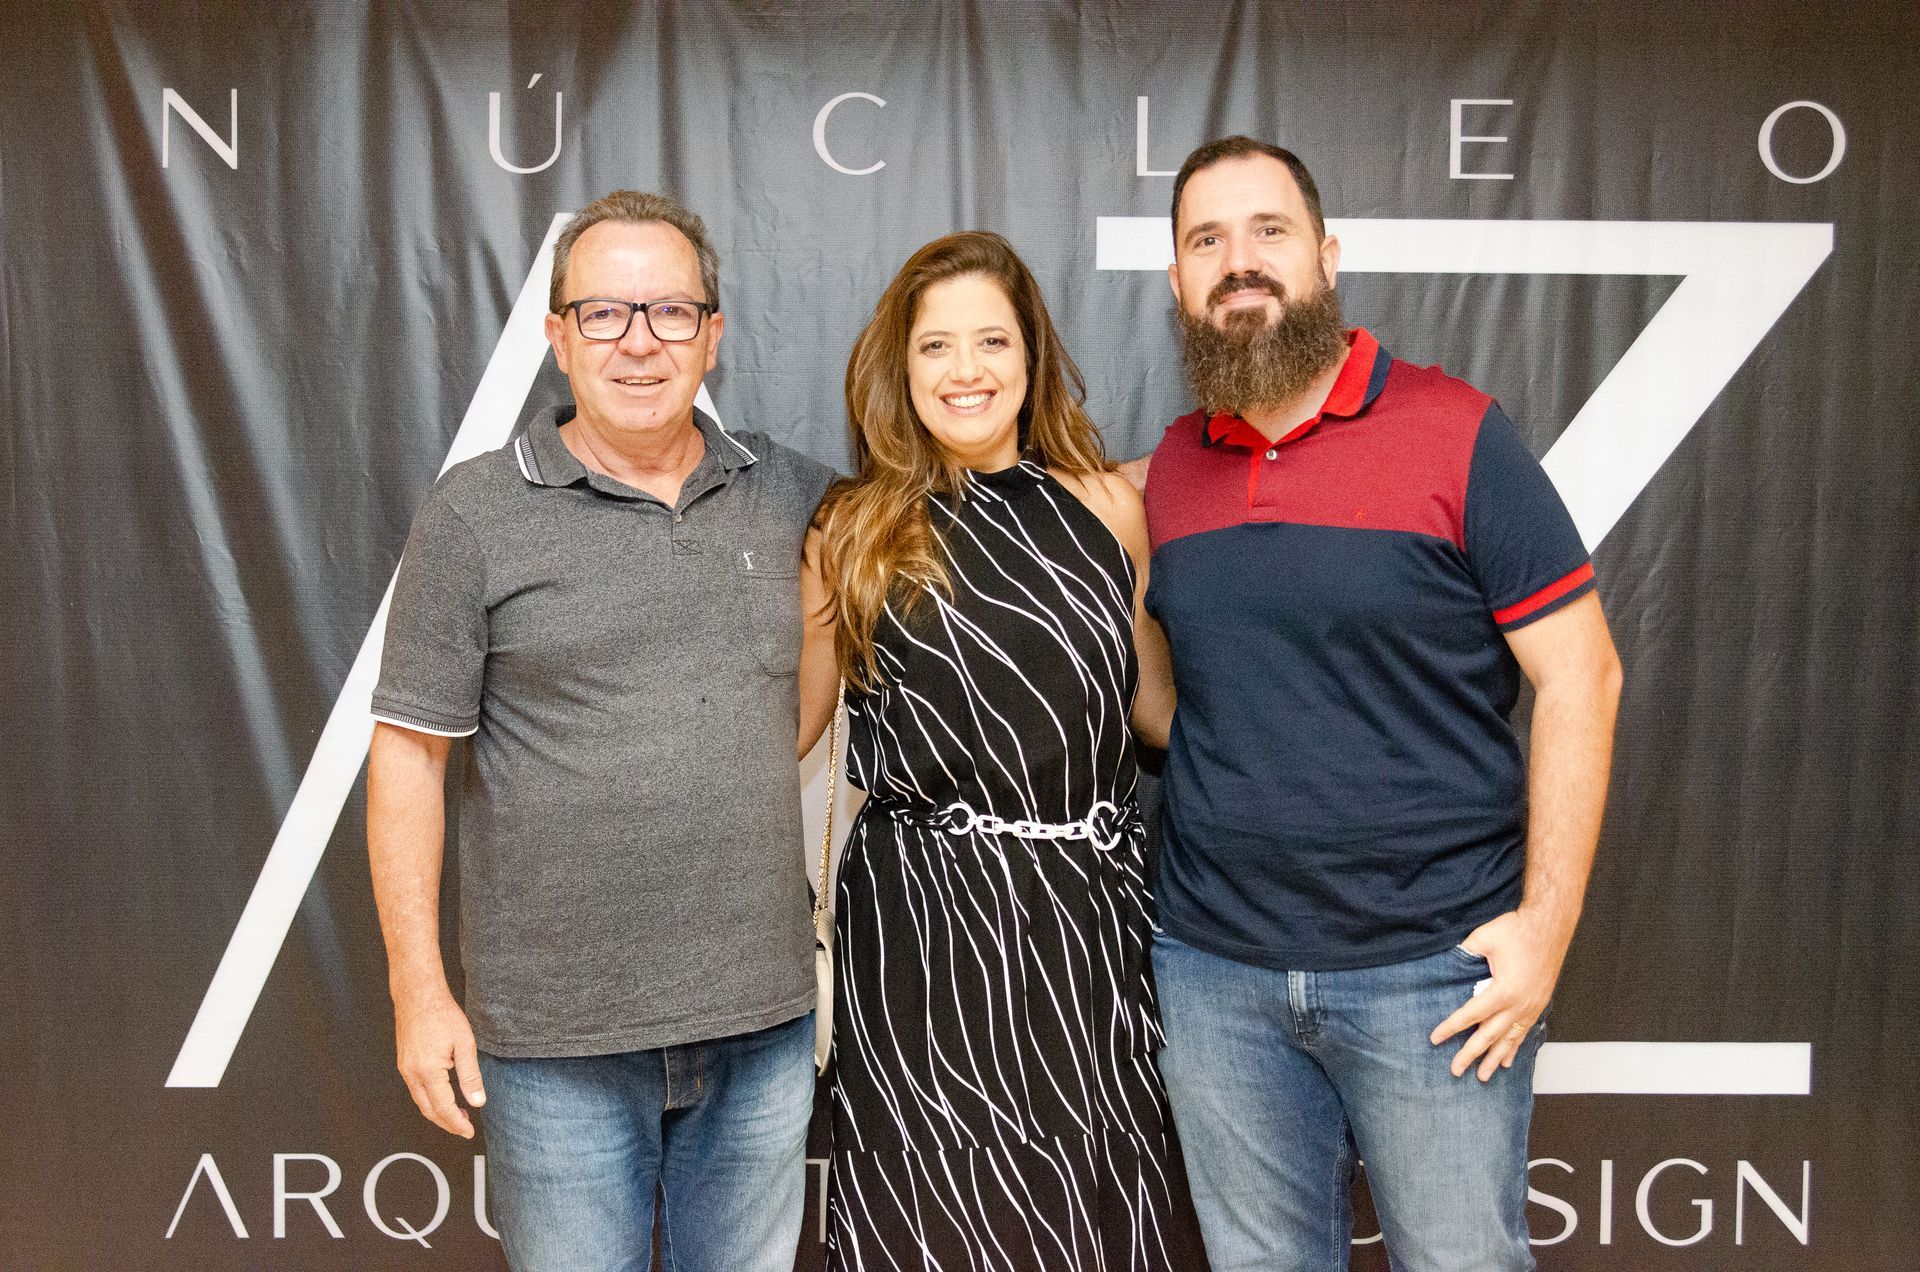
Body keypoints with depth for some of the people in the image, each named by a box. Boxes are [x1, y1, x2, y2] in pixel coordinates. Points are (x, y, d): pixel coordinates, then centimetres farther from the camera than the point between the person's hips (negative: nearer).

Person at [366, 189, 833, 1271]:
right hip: (557, 1032, -2)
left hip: (762, 1016, 3)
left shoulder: (790, 494, 3)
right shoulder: (476, 513, -4)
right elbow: (410, 755, -4)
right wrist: (420, 988, -6)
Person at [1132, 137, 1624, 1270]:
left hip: (1434, 971, -3)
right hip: (1214, 972, 4)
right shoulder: (1173, 466, 6)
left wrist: (1546, 922, -12)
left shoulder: (1456, 431, -8)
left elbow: (1580, 677, -8)